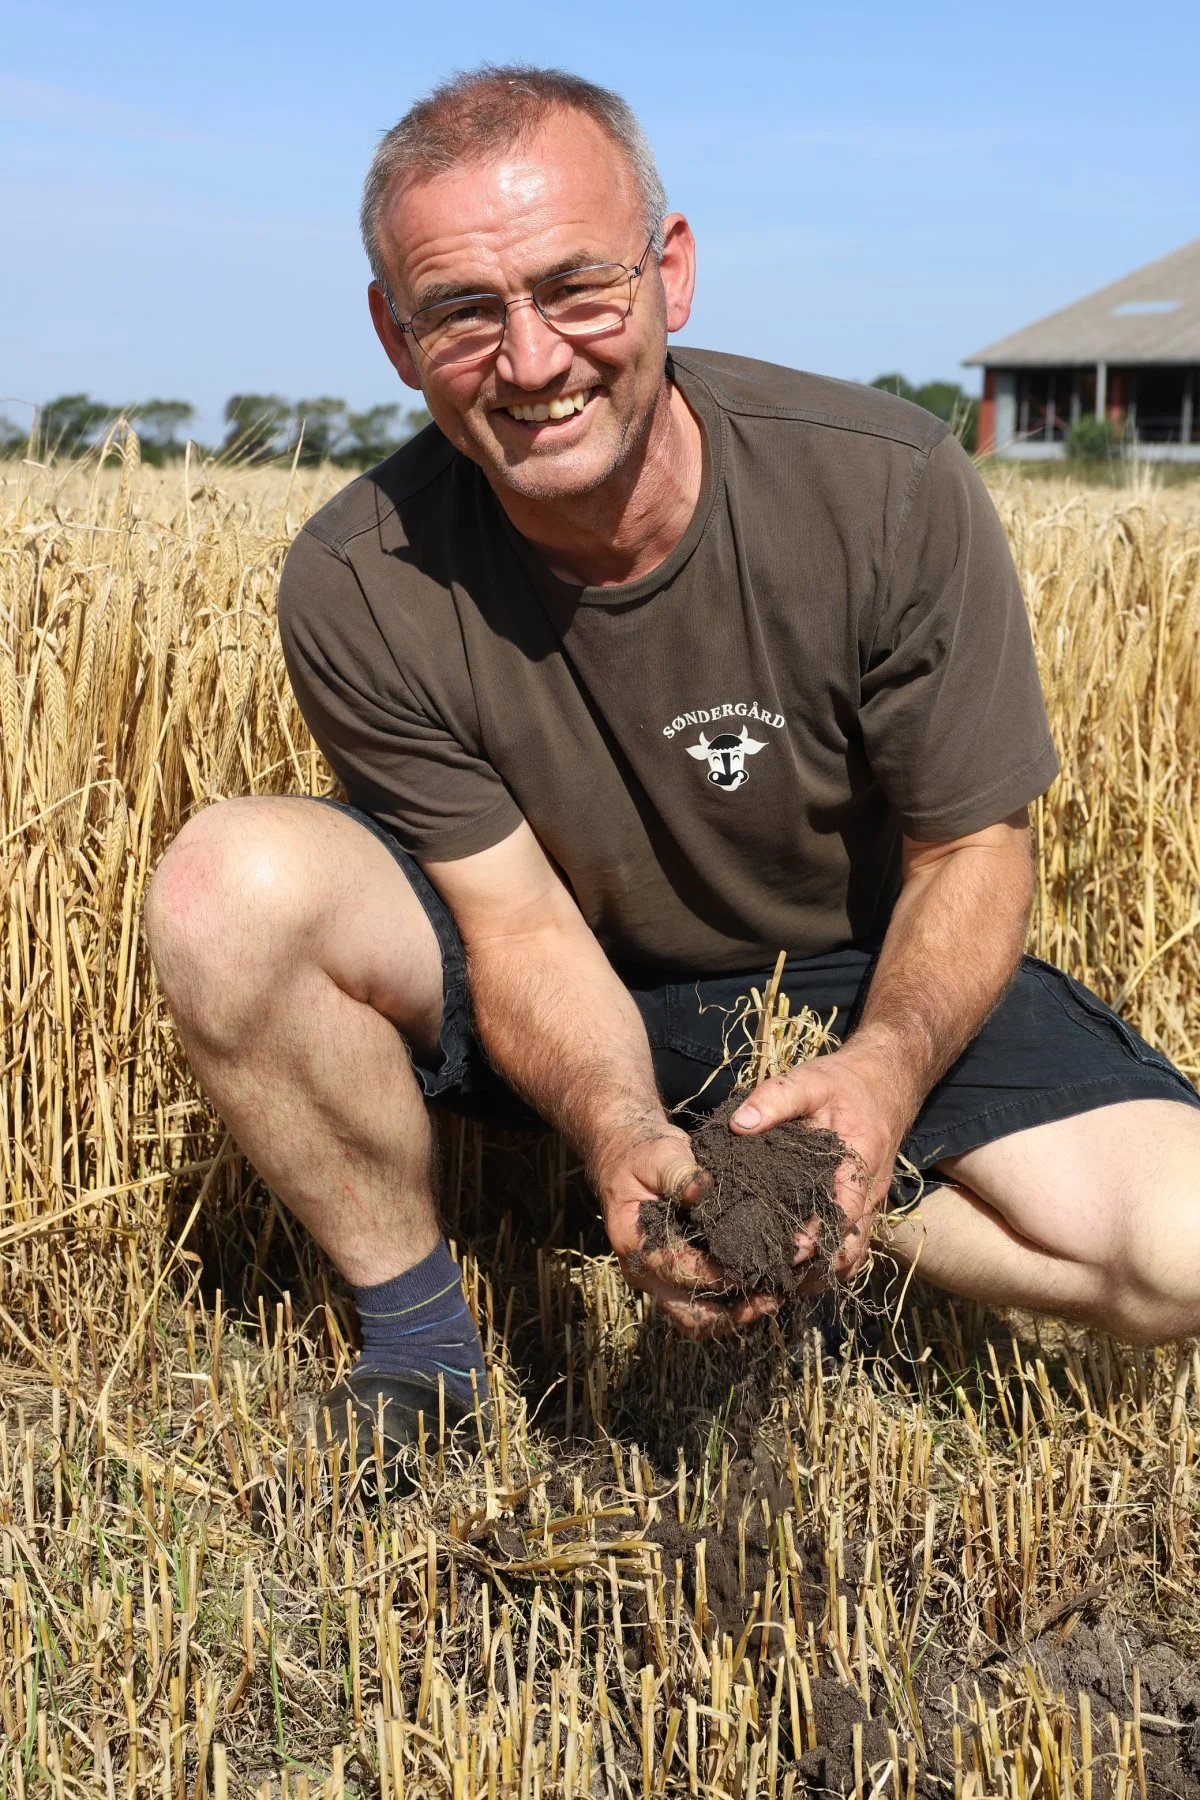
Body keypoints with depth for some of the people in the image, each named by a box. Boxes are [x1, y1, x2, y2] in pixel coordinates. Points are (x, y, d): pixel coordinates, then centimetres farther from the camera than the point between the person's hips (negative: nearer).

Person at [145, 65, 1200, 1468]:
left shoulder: (889, 493, -23)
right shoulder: (361, 591, -21)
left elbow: (973, 848, -14)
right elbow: (518, 919, -18)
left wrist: (891, 1062, -35)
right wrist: (614, 1125, -40)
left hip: (850, 979, 0)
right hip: (555, 989, 1)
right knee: (231, 881, -28)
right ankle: (418, 1336, -8)